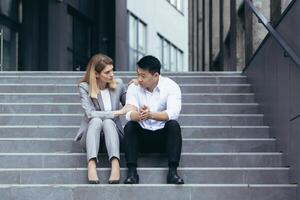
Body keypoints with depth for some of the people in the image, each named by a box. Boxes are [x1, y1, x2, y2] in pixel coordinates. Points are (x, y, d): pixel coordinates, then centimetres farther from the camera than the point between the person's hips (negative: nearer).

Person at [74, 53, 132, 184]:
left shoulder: (118, 84, 3)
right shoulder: (84, 87, -7)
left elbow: (129, 106, 16)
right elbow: (90, 114, -20)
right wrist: (118, 112, -23)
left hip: (112, 132, 2)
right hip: (90, 134, -2)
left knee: (108, 122, -32)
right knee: (96, 121, -34)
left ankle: (115, 164, -51)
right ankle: (91, 164, -49)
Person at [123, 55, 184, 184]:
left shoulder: (171, 86, -8)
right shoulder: (134, 88, -2)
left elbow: (173, 113, -25)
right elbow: (129, 114, -17)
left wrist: (151, 114, -42)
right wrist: (138, 115, -43)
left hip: (163, 137, -1)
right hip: (142, 137, 2)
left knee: (174, 125, -30)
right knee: (129, 126, -26)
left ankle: (173, 171, -34)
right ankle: (132, 171, -32)